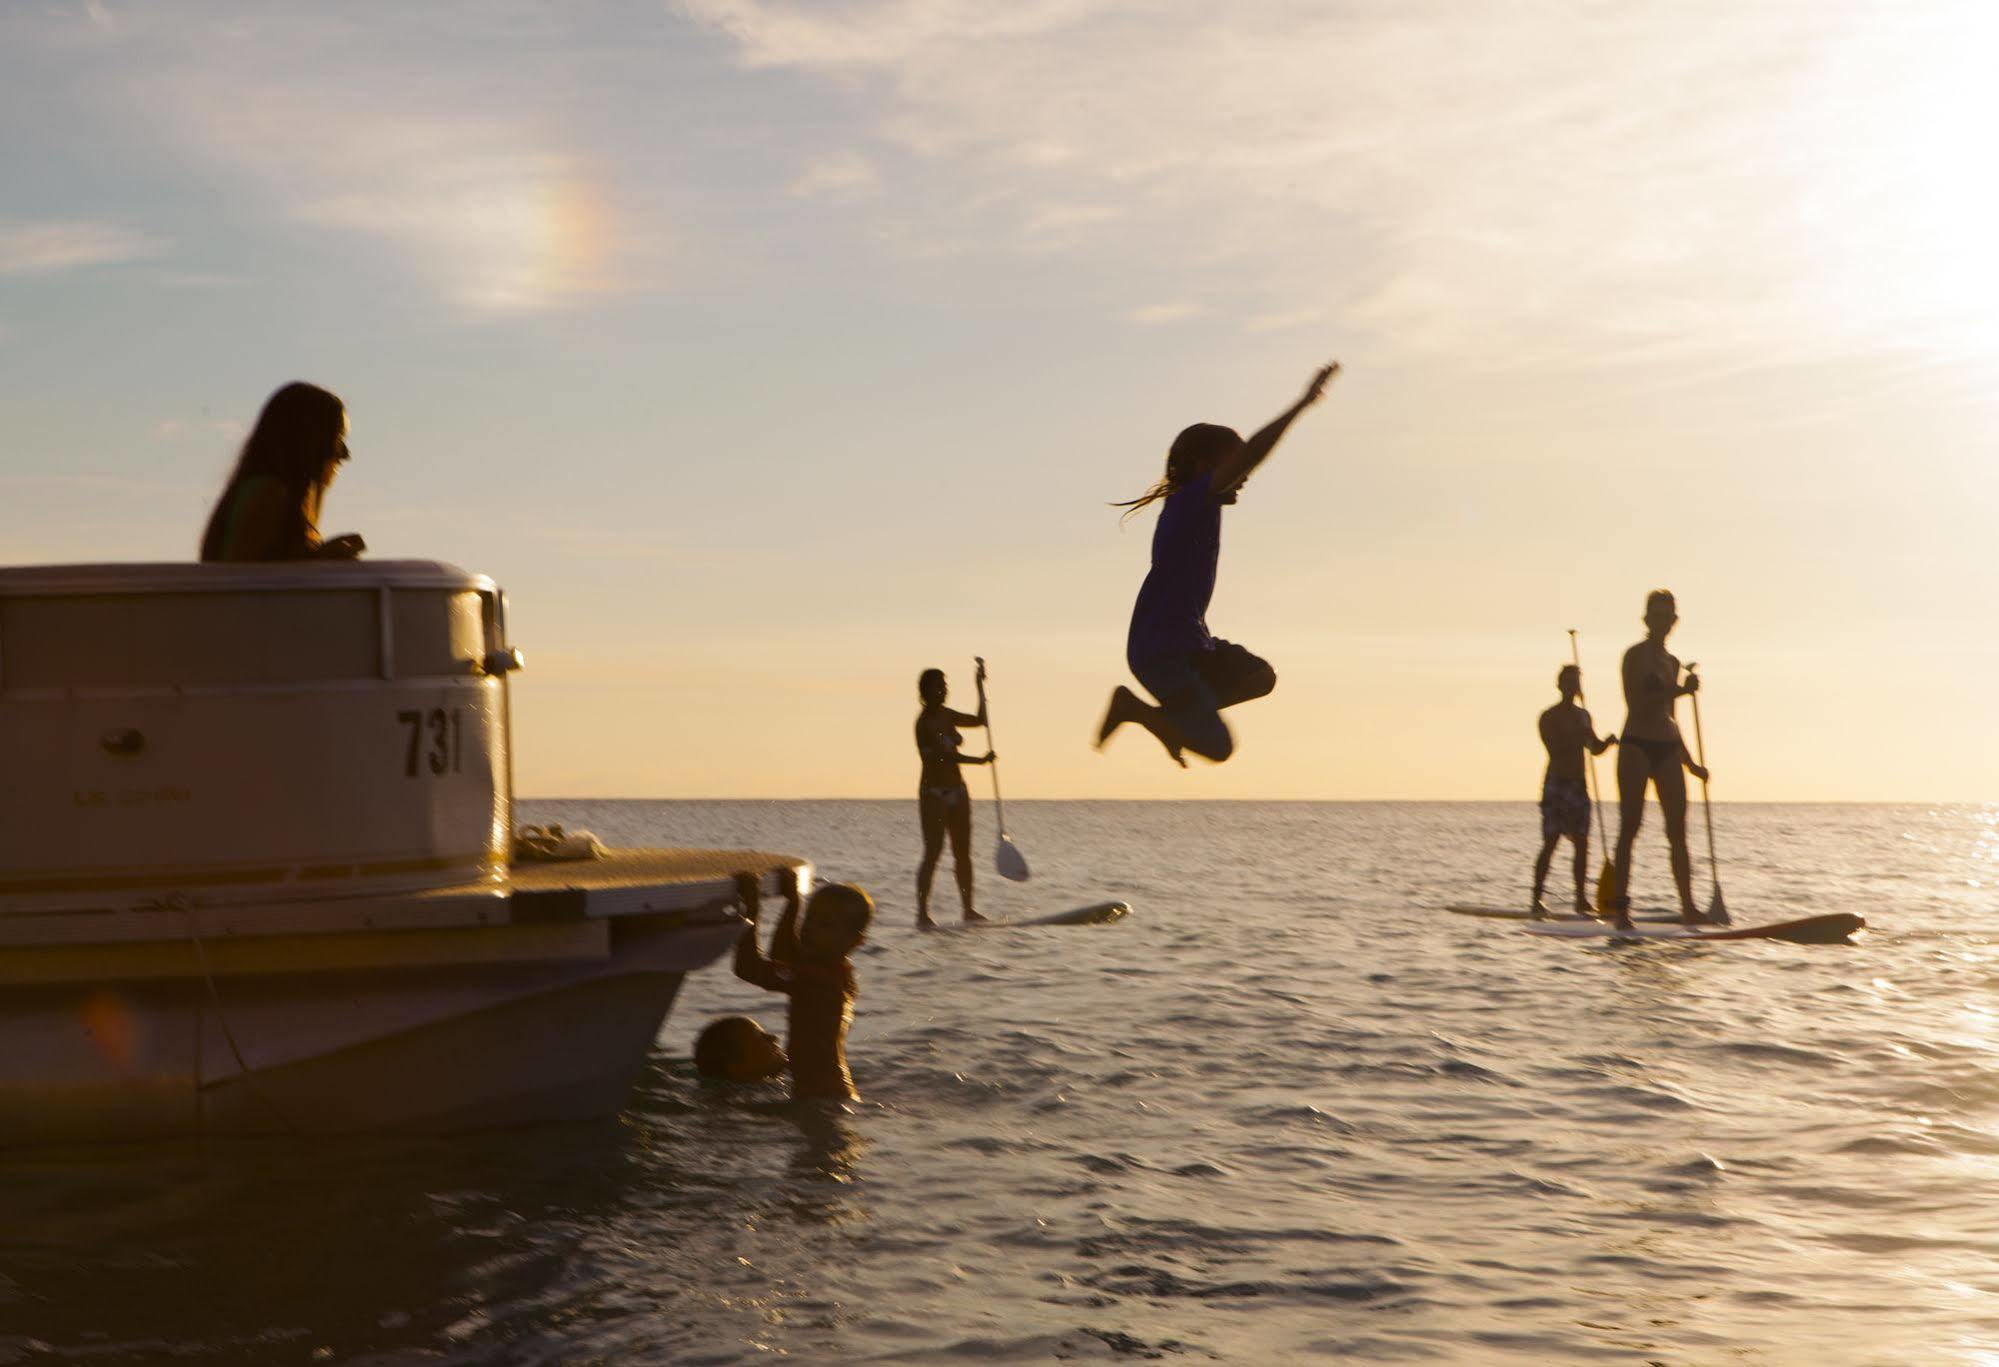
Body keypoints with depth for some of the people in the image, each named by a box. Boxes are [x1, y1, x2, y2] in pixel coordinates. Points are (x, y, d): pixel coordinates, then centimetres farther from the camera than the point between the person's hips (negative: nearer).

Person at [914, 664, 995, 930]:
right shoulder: (925, 721, -14)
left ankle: (968, 910, 13)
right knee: (933, 853, -11)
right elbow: (947, 755, -20)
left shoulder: (946, 716, 11)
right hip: (934, 792, -8)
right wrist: (980, 760, -18)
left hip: (957, 790, 8)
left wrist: (981, 687, 15)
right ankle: (922, 914, -10)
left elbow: (980, 720, 20)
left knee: (963, 852, 8)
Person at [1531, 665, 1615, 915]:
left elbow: (1595, 749, 20)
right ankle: (1537, 898, -9)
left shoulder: (1583, 716, 16)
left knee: (1582, 842, 2)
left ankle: (1581, 898, 6)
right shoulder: (1549, 717, -4)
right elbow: (1555, 750, -15)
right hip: (1556, 783, -6)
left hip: (1578, 784, 6)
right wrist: (1577, 738, -25)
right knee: (1551, 842, -11)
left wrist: (1607, 741, 0)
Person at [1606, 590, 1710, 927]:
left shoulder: (1671, 662, 19)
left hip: (1667, 748, 7)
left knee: (1677, 831, 1)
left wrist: (1690, 763, 24)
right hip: (1637, 746, -7)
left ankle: (1688, 908, 1)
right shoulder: (1636, 655, -2)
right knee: (1630, 827, -7)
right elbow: (1637, 705, -13)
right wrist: (1678, 691, -20)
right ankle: (1620, 906, -6)